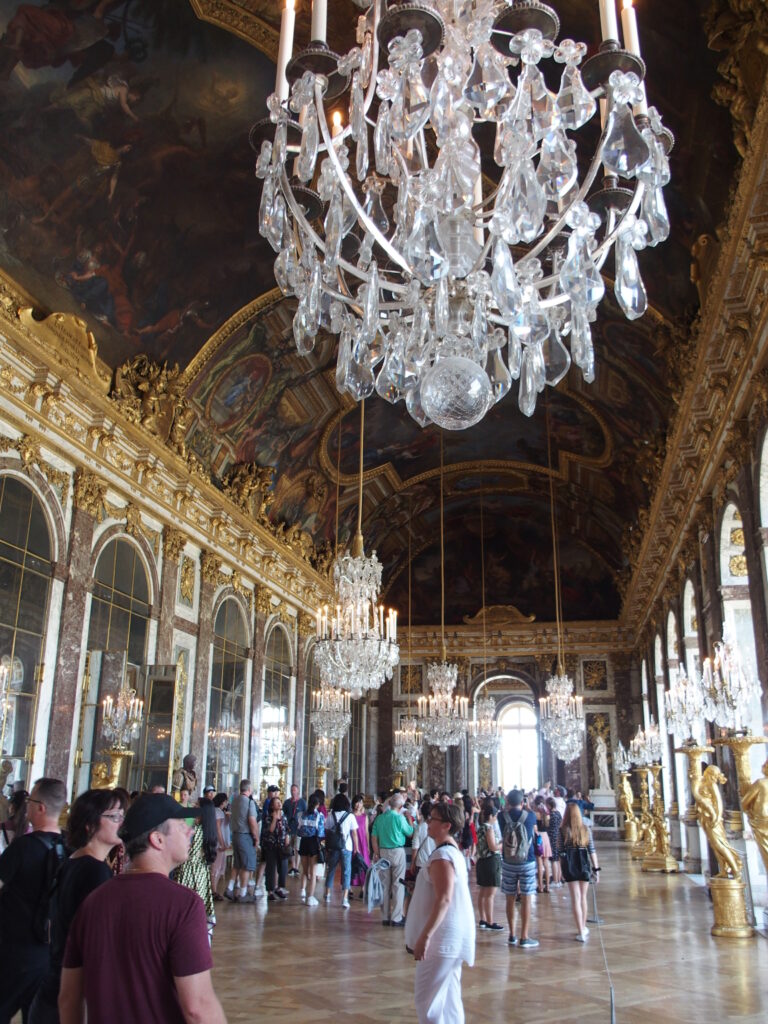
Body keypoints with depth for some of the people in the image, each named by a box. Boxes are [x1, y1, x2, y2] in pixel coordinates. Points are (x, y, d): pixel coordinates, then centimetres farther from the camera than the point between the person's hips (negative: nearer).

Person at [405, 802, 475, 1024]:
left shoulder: (442, 855, -19)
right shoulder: (453, 851, 14)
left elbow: (443, 899, -27)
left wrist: (425, 935, -28)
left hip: (442, 936, -10)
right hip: (451, 935, 10)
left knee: (427, 995, -5)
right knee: (448, 996, 15)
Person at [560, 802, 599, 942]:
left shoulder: (563, 830, -7)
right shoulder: (586, 829, -1)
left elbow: (560, 852, -7)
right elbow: (592, 851, 0)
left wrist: (561, 869, 2)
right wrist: (596, 869, 6)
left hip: (570, 865, -2)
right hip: (584, 864, 3)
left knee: (575, 898, 3)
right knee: (583, 897, 19)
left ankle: (581, 932, 1)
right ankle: (583, 928, 31)